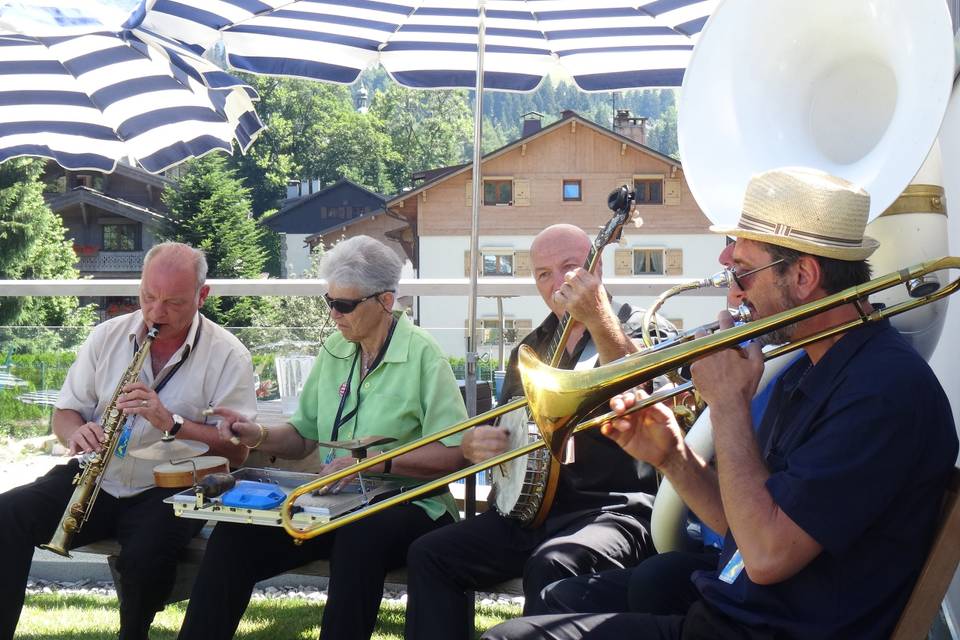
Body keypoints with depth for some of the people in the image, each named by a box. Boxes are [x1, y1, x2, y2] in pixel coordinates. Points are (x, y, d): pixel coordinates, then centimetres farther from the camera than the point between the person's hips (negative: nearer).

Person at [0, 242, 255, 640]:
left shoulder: (227, 356, -6)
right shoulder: (108, 336, 6)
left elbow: (235, 450, -10)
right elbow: (65, 412, 11)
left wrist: (171, 422, -25)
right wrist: (76, 434, -14)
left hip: (168, 490, -3)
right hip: (95, 478, 4)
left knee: (146, 556, -33)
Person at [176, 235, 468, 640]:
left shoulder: (422, 356, -9)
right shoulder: (334, 351, 10)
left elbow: (453, 455, -14)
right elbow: (303, 437, 15)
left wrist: (379, 461, -22)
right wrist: (258, 436, -4)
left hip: (408, 507, -5)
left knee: (360, 536, -39)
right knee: (235, 534, -18)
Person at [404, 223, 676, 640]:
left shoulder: (643, 328, -1)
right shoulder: (530, 349, 17)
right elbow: (498, 429, 22)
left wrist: (599, 319, -37)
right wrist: (473, 445, -3)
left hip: (615, 508, -6)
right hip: (532, 508, 7)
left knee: (551, 567, -34)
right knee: (429, 555, -8)